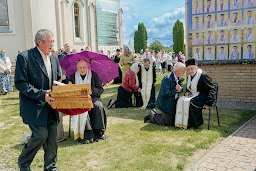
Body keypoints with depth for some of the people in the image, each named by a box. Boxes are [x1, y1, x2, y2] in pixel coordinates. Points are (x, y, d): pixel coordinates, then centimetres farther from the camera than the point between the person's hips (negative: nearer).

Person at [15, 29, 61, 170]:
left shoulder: (54, 58, 11)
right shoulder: (24, 57, -10)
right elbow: (20, 83, -14)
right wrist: (41, 94, -21)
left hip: (50, 105, 6)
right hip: (34, 106, -6)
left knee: (52, 135, 6)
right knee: (41, 134, -7)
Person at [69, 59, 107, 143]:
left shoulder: (94, 75, 9)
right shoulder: (72, 76, 13)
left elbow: (100, 90, 2)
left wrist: (90, 90, -15)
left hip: (92, 98, 0)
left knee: (98, 107, -32)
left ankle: (98, 132, -21)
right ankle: (87, 135, -34)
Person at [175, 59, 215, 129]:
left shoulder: (203, 76, -15)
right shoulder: (189, 76, 10)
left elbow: (212, 90, -14)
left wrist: (208, 103, -21)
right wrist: (187, 92, 3)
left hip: (203, 97, -8)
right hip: (193, 96, 8)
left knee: (191, 103, -33)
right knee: (181, 101, -17)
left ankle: (195, 124, -13)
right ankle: (183, 123, -13)